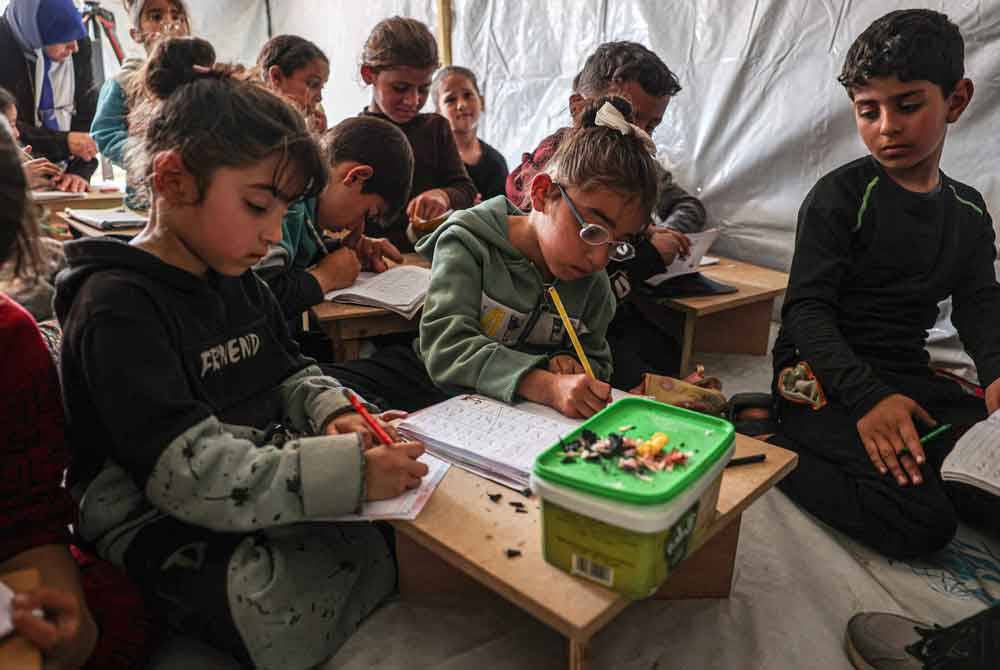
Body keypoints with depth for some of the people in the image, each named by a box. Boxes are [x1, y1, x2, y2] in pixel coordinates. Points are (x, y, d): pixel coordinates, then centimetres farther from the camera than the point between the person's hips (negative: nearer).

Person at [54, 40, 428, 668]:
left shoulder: (238, 281, 8)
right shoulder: (119, 308, -18)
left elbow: (291, 375, 18)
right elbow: (193, 476, -26)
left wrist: (333, 412, -5)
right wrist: (350, 473, -34)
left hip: (271, 497, 8)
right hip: (174, 541, -7)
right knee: (381, 562, -24)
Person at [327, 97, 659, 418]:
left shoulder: (594, 283, 1)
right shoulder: (469, 244, -14)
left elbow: (596, 361, 14)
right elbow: (446, 347, -25)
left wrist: (566, 363, -13)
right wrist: (547, 385, -39)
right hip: (439, 391, -4)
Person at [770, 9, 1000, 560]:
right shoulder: (841, 196, -7)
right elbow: (806, 309, -13)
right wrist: (867, 396, -27)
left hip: (906, 376, 7)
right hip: (824, 374, -6)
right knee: (921, 522, -23)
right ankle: (774, 446, -11)